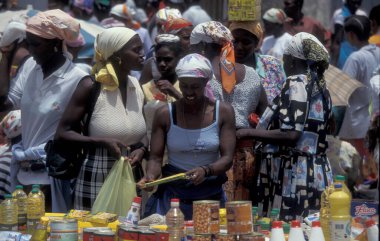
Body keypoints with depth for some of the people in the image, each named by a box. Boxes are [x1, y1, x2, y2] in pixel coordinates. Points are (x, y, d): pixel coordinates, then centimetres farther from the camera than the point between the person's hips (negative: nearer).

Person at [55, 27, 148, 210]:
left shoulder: (136, 86, 7)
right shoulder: (91, 87, -11)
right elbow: (62, 133, -10)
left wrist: (142, 149, -3)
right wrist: (103, 142, -21)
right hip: (95, 181, -5)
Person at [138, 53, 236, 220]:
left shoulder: (223, 112, -1)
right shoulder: (165, 114, 0)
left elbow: (227, 158, -7)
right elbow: (156, 157, 0)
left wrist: (206, 170, -26)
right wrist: (150, 176, -21)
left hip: (210, 195, 0)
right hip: (173, 192, 0)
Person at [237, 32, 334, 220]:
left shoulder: (296, 84, -10)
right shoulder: (319, 86, 15)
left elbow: (290, 134, -18)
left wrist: (249, 133, -11)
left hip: (293, 176, -9)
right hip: (317, 174, 9)